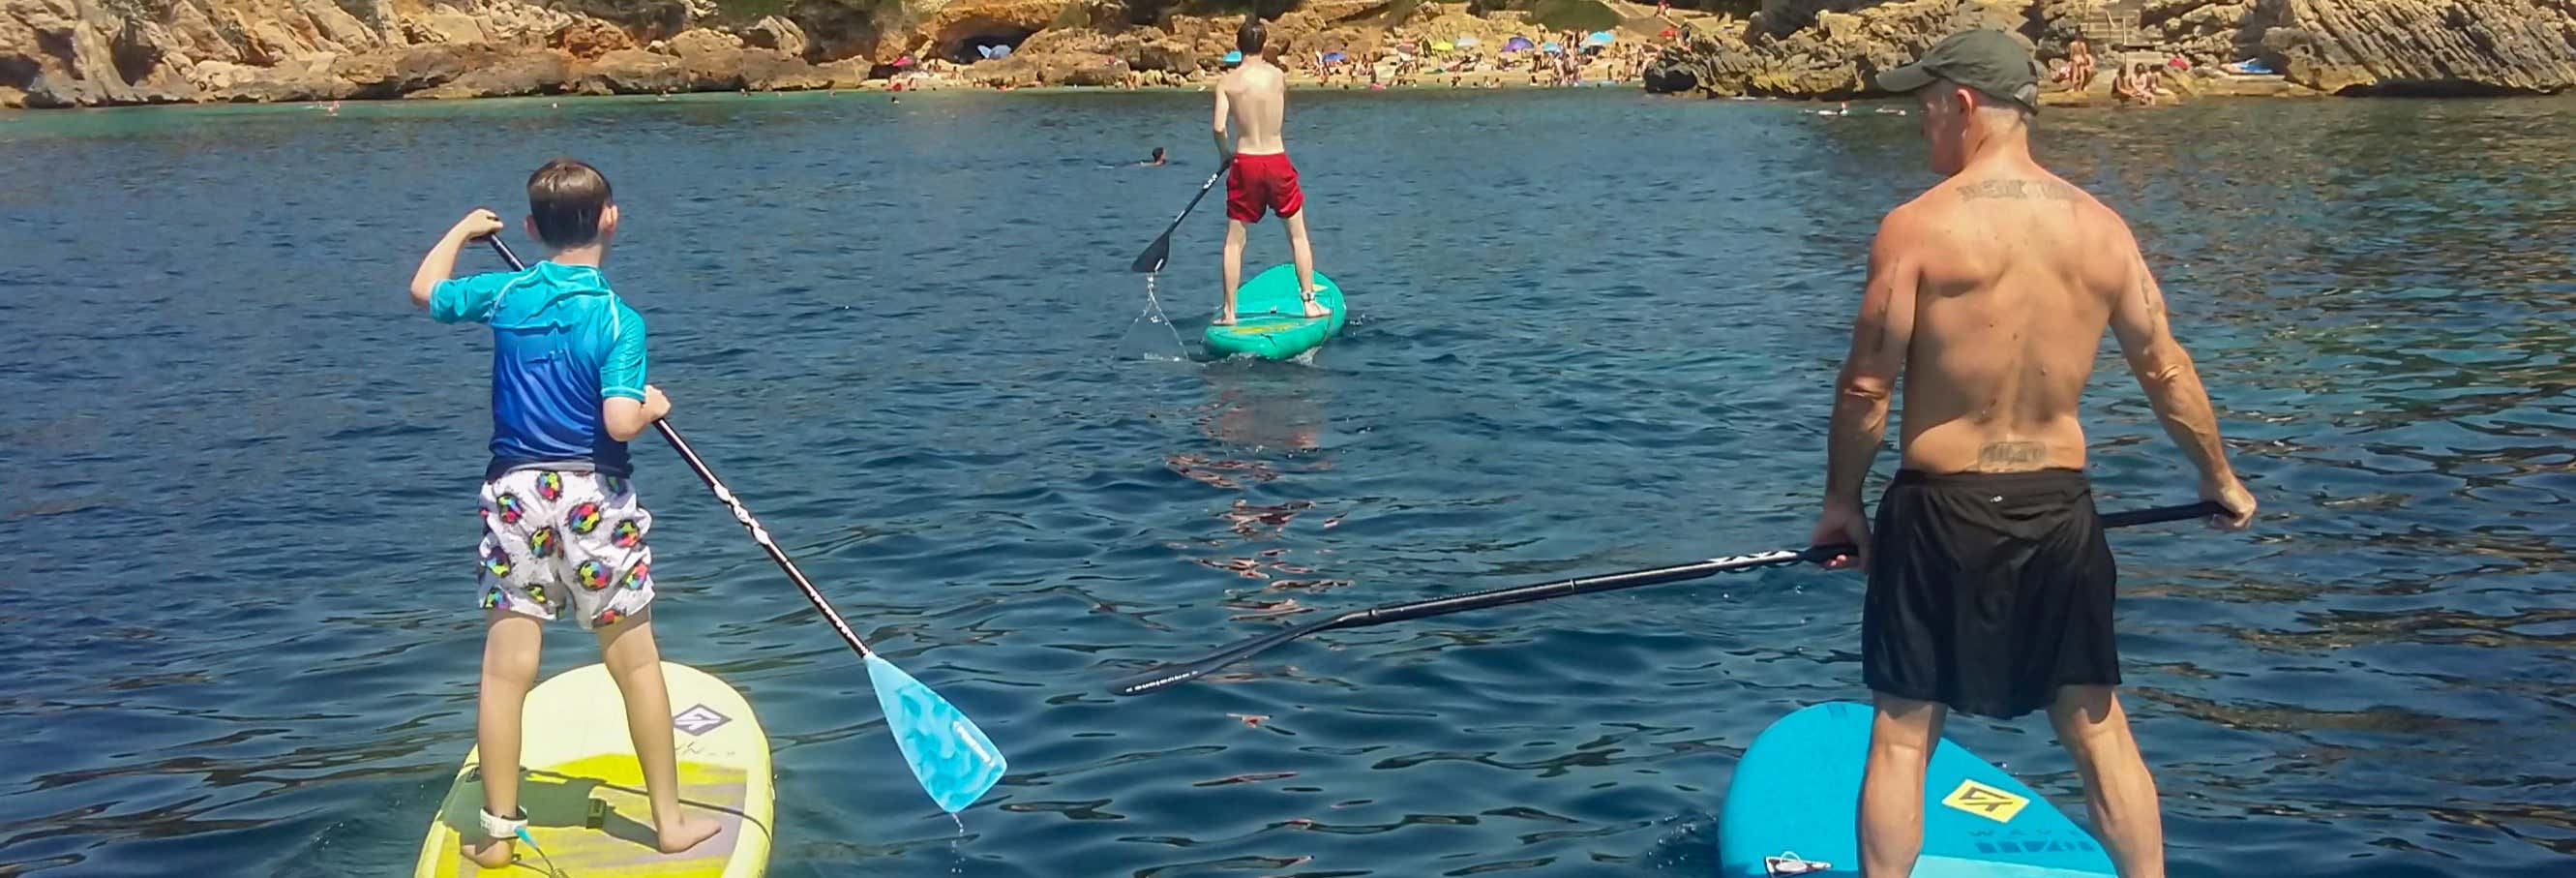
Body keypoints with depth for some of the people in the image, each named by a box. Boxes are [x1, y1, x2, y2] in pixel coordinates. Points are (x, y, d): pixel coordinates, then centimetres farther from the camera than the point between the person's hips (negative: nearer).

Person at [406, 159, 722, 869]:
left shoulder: (503, 295, 0)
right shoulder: (618, 320, -13)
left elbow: (425, 290, 21)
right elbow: (620, 421, -23)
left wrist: (464, 230, 37)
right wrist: (652, 405, -1)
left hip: (515, 494, 3)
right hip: (593, 498, -3)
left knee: (505, 670, 5)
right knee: (636, 663, 7)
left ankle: (498, 833, 11)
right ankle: (670, 823, 14)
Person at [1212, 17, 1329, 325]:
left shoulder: (1227, 82, -5)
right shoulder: (1279, 76, -2)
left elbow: (1219, 128, -12)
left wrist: (1224, 152, 7)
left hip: (1245, 163, 0)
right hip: (1277, 161, 1)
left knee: (1234, 239, 8)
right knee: (1298, 234, 14)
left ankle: (1228, 311, 6)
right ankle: (1310, 301, 15)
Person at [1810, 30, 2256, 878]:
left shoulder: (1917, 226, -12)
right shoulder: (2101, 227, 1)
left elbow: (1867, 385, -10)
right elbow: (2166, 370, 8)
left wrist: (1841, 502, 4)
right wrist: (2221, 481, 22)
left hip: (1941, 508, -4)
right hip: (2060, 506, 4)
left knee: (1902, 737, 7)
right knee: (2098, 729, 16)